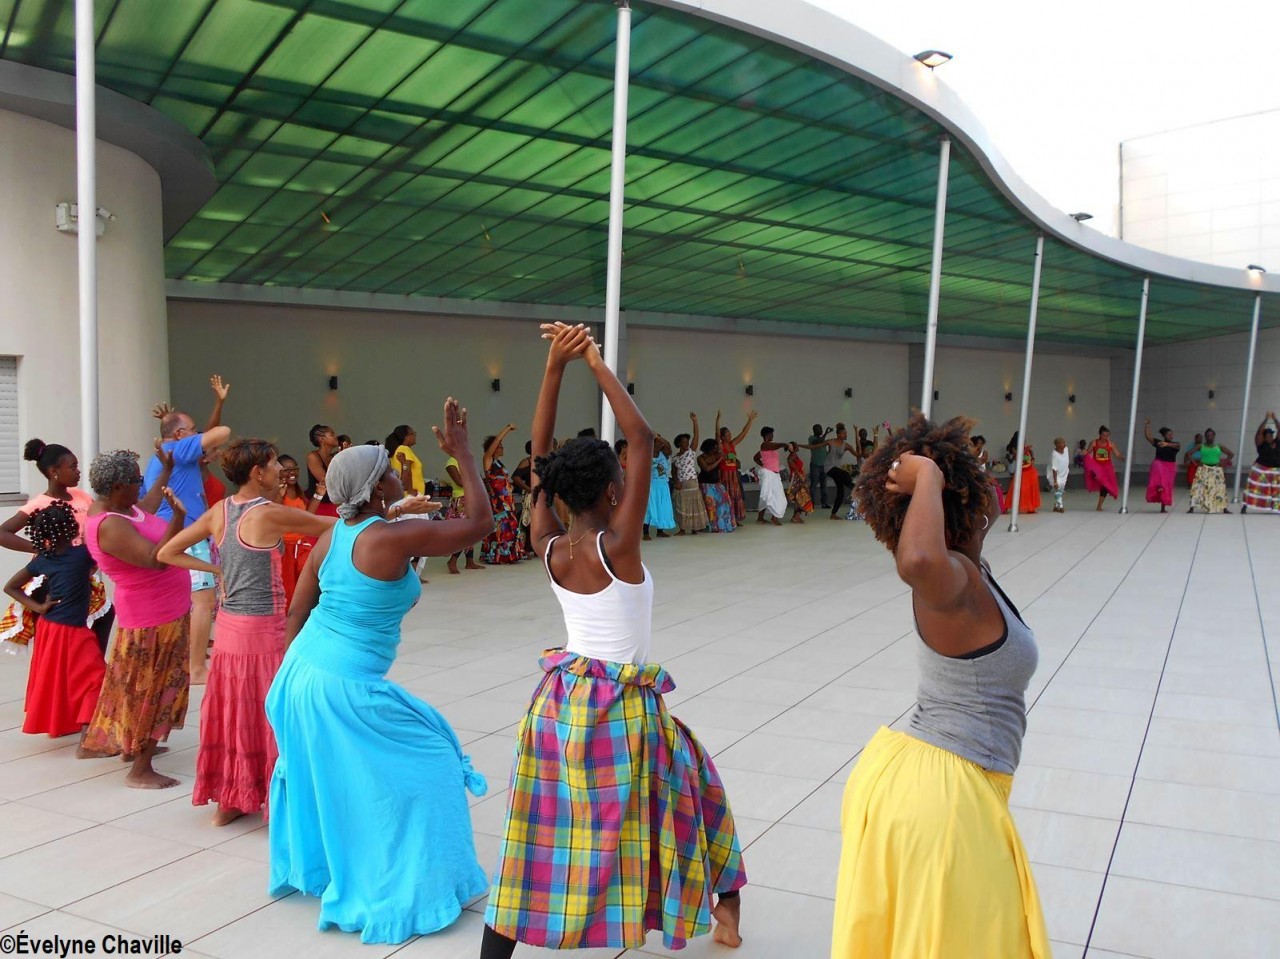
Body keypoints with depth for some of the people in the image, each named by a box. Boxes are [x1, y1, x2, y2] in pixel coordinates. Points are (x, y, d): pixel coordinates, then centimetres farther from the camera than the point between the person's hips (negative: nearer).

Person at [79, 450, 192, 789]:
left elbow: (146, 507, 25)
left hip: (160, 611, 10)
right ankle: (140, 770, 7)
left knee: (137, 686, 22)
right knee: (150, 689, -1)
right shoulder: (110, 525, -28)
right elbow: (156, 558, -39)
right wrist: (178, 517, -48)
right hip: (154, 618, -10)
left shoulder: (115, 506, 2)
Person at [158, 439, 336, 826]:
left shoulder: (218, 512, 3)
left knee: (233, 710, 15)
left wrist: (216, 569, 7)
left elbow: (166, 553, 6)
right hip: (264, 630, -6)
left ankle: (227, 802, 25)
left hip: (228, 627, 6)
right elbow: (331, 525, -9)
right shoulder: (270, 514, -16)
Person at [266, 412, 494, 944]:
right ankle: (405, 893, 16)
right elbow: (480, 521, -13)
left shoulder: (331, 535, 2)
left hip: (302, 672, 8)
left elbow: (297, 611, 9)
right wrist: (461, 451, -7)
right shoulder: (395, 538, -21)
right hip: (345, 688, -8)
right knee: (422, 768, 7)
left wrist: (292, 676, 21)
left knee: (319, 773, 28)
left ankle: (306, 865, 49)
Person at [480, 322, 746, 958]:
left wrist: (555, 366, -7)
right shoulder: (617, 546, -19)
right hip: (621, 704, -4)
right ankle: (724, 903, 36)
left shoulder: (548, 549, -5)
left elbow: (539, 455, -2)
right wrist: (596, 364, -16)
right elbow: (642, 440, -20)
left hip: (560, 699, 4)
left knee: (544, 823, 9)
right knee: (689, 786, 20)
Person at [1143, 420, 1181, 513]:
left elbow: (1178, 446, -25)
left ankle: (1163, 507, 15)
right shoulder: (1158, 442, 1)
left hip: (1170, 467, 1)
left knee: (1167, 487, 6)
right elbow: (1147, 436, -6)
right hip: (1159, 464, -1)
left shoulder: (1175, 444, 0)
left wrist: (1167, 444, -43)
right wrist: (1147, 424, -15)